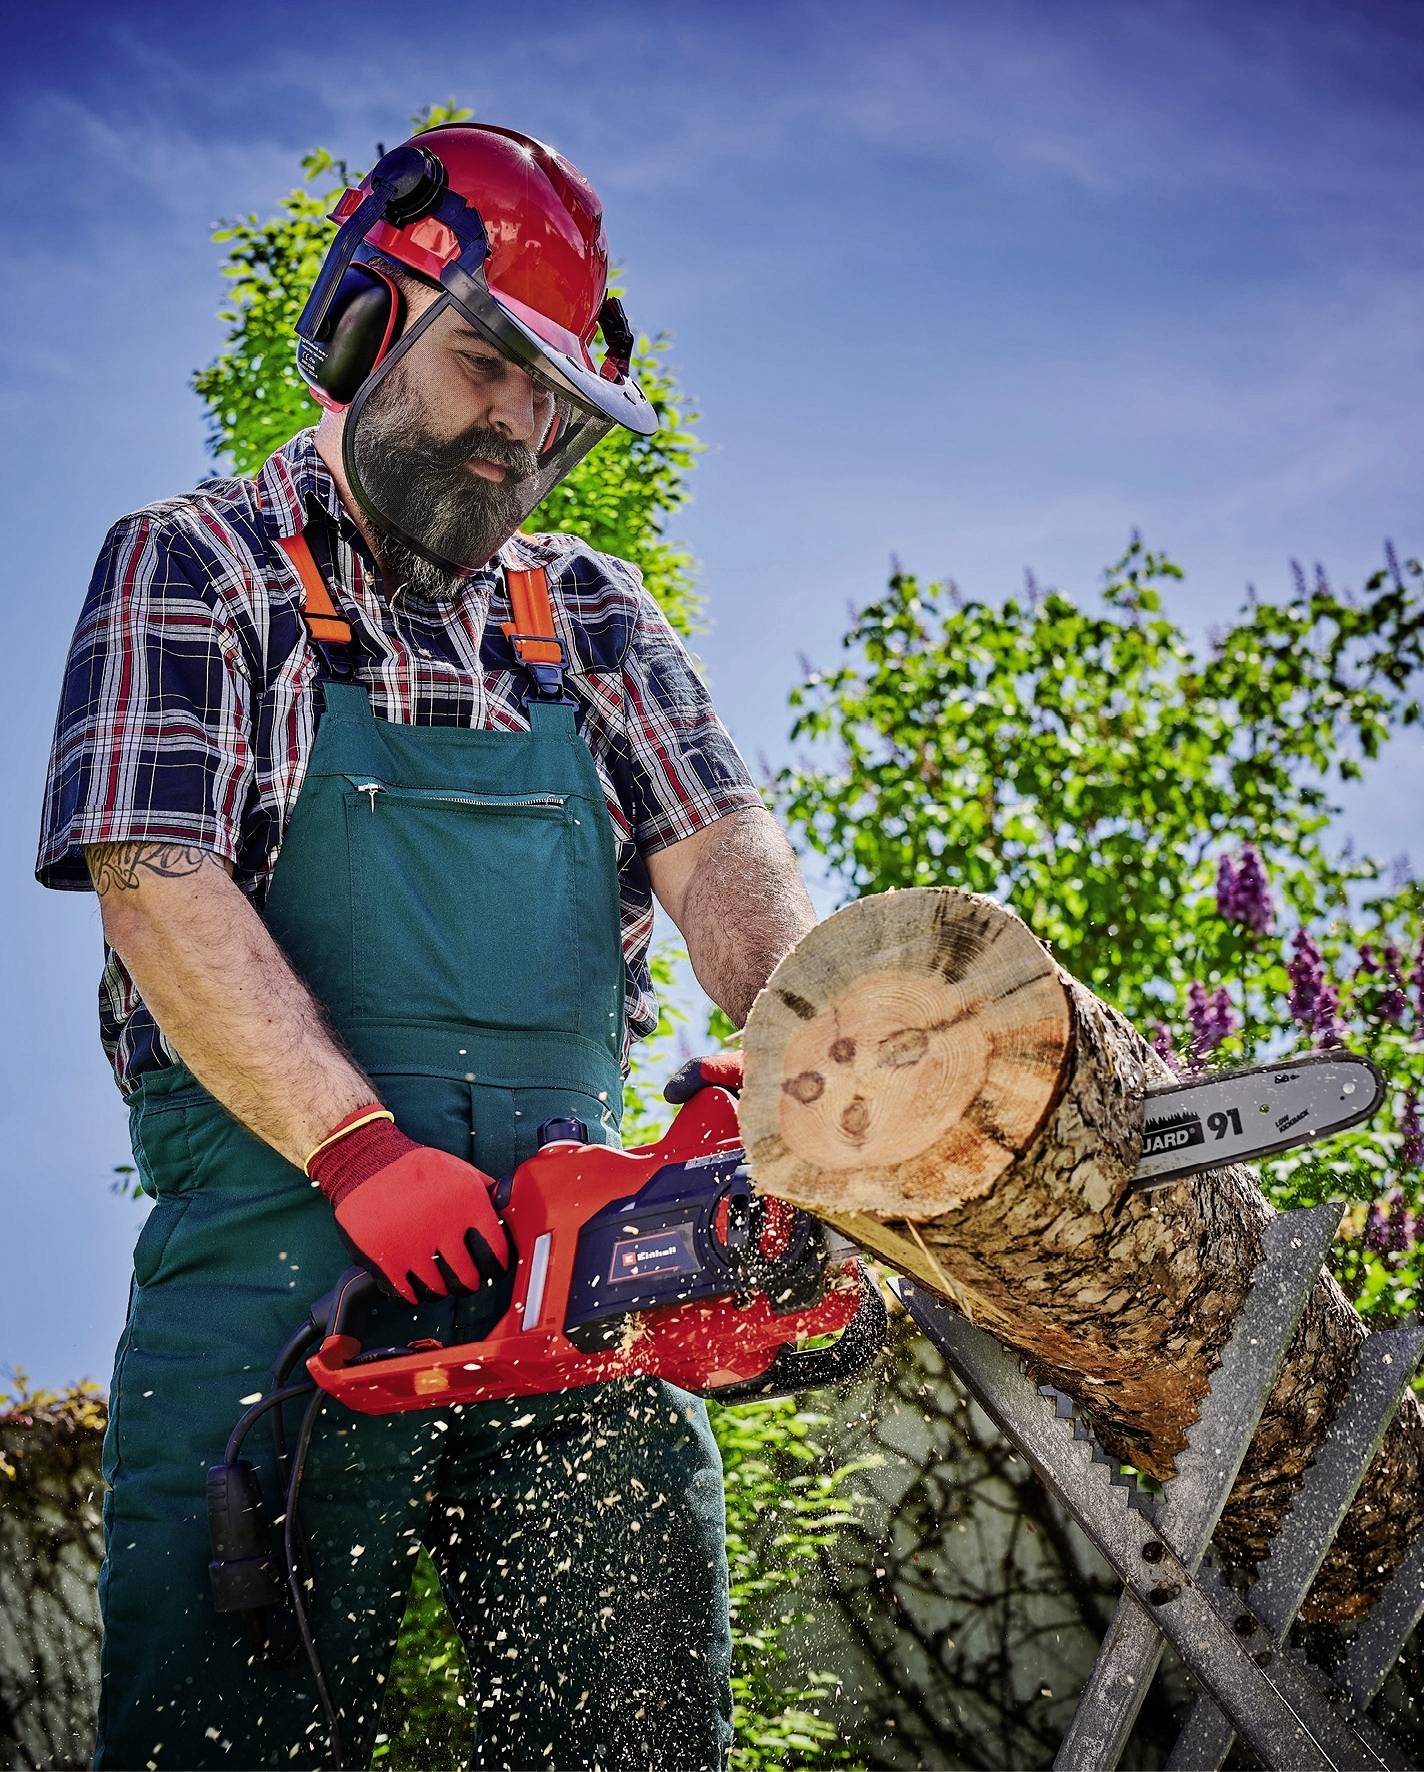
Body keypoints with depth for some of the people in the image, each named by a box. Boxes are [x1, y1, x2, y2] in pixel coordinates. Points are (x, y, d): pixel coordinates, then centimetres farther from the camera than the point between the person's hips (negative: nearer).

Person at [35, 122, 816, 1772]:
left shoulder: (591, 616, 17)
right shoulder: (194, 570, 5)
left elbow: (714, 845, 4)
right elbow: (157, 889, -8)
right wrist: (362, 1150, -20)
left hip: (577, 1257, 4)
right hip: (282, 1248, -4)